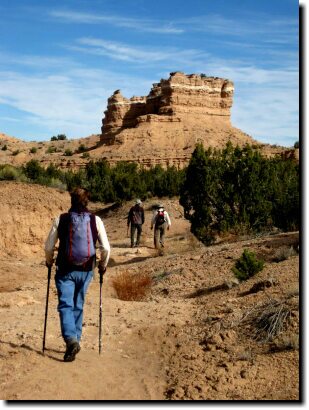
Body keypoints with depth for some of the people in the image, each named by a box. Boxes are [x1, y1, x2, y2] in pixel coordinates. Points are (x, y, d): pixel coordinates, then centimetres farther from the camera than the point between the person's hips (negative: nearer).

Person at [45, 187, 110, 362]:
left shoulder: (60, 219, -4)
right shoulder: (96, 220, -3)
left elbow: (49, 246, -1)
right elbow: (106, 248, -7)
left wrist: (49, 261, 18)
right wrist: (103, 265, 10)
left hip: (65, 270, -2)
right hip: (86, 271, 2)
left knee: (65, 305, 0)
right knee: (78, 306, 17)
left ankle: (71, 340, -20)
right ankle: (76, 340, 22)